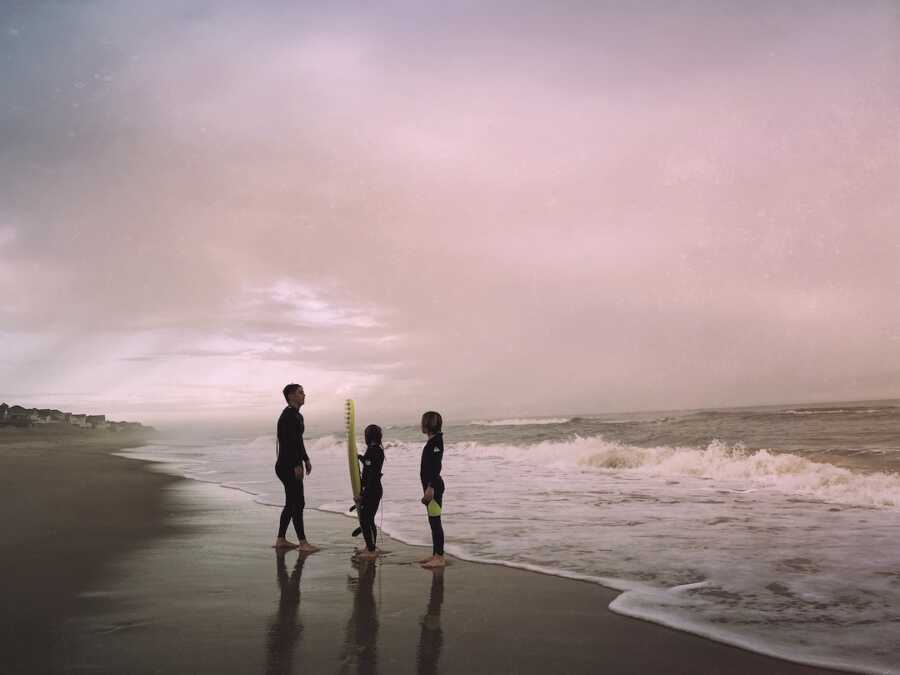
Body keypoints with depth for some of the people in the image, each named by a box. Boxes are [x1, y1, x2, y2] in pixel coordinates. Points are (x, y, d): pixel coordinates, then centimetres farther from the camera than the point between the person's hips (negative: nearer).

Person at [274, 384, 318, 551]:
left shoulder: (297, 415, 16)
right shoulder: (288, 415, -15)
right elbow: (289, 442, -22)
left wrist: (306, 460, 21)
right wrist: (297, 465, -24)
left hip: (292, 465, 10)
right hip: (288, 466, -10)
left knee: (291, 503, 13)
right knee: (298, 503, -7)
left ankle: (281, 539, 19)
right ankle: (303, 542, -4)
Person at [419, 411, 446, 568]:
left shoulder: (436, 441, -14)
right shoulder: (432, 441, 16)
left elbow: (436, 466, -21)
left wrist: (430, 487, -24)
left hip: (434, 486, -10)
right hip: (431, 486, 10)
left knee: (435, 521, -8)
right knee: (433, 522, 13)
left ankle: (440, 557, -6)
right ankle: (435, 555, 20)